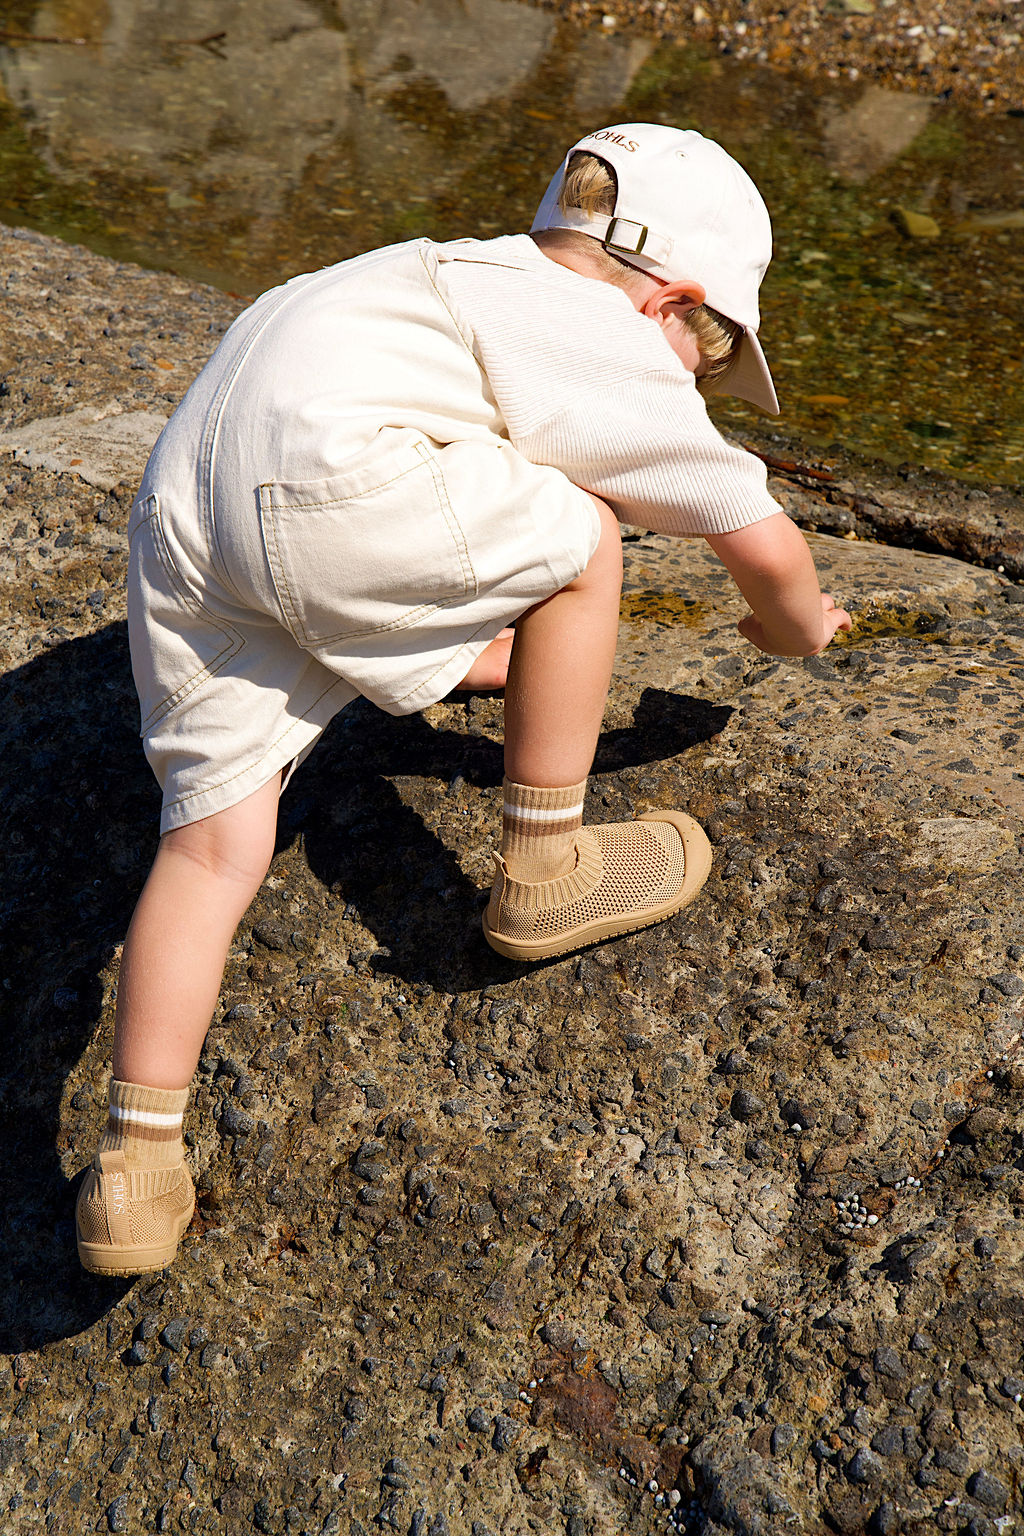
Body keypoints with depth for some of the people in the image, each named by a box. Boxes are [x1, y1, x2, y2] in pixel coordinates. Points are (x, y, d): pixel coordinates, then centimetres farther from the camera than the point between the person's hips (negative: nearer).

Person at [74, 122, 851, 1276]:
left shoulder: (474, 281, 35)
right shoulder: (625, 364, 13)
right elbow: (764, 542, 22)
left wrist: (479, 651, 60)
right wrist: (799, 627, 43)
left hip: (177, 512, 8)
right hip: (319, 475, -8)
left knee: (213, 840, 8)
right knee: (581, 537, 11)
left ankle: (137, 1170, 8)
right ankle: (543, 868, 18)